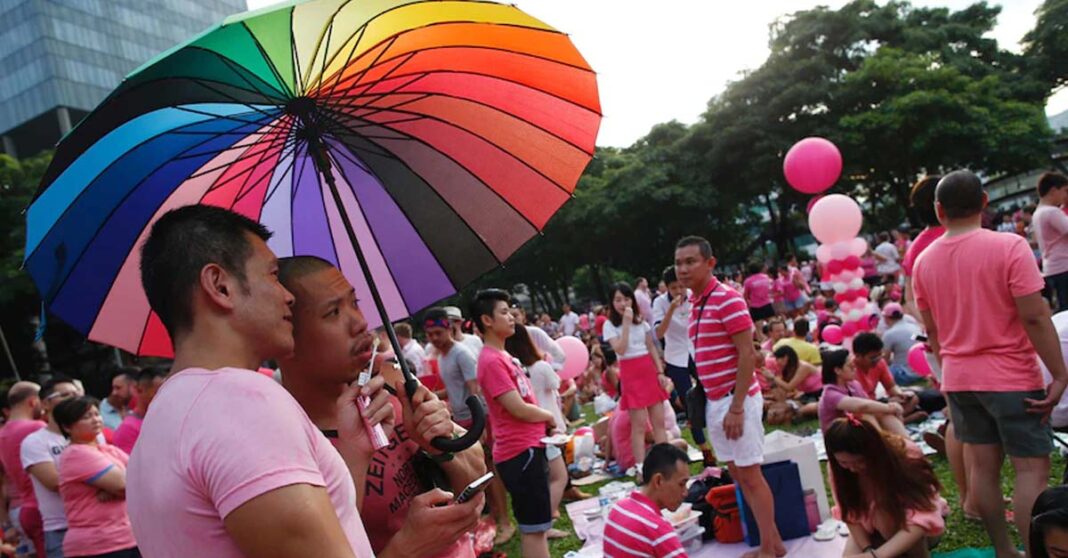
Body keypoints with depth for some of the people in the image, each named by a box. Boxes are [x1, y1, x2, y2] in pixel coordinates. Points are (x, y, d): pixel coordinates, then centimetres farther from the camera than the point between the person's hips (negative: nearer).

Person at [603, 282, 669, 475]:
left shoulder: (641, 321, 9)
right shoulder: (610, 325, -4)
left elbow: (651, 347, 12)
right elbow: (620, 350, -18)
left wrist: (660, 371, 4)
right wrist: (626, 323, -19)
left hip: (649, 370, 4)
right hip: (630, 374, -4)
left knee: (659, 420, 6)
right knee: (639, 424, -4)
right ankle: (641, 468, 2)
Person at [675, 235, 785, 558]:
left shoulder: (727, 299, -14)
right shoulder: (696, 304, 11)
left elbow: (747, 355, -18)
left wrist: (736, 407, -21)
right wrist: (714, 403, 14)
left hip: (736, 400, -9)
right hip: (715, 401, 9)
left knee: (750, 475, 1)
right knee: (738, 475, 15)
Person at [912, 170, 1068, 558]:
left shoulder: (924, 261, 2)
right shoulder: (1009, 246, -14)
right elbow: (1035, 317, -17)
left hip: (959, 379, 5)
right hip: (1011, 378, -5)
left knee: (982, 467, 10)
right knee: (1033, 469, 2)